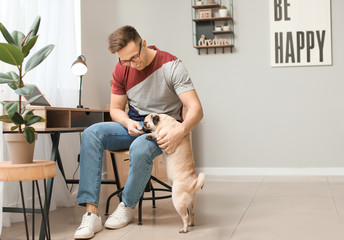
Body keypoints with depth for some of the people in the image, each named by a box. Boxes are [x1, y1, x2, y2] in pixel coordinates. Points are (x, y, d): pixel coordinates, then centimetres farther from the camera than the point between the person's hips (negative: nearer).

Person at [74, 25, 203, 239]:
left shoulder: (171, 65, -16)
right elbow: (116, 109, 9)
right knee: (92, 133, -22)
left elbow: (196, 109, -22)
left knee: (140, 148, -38)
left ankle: (128, 206, -9)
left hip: (164, 128, -5)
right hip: (134, 125, 5)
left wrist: (180, 133, -43)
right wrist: (129, 123, -16)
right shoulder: (121, 70, -1)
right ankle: (91, 213, -27)